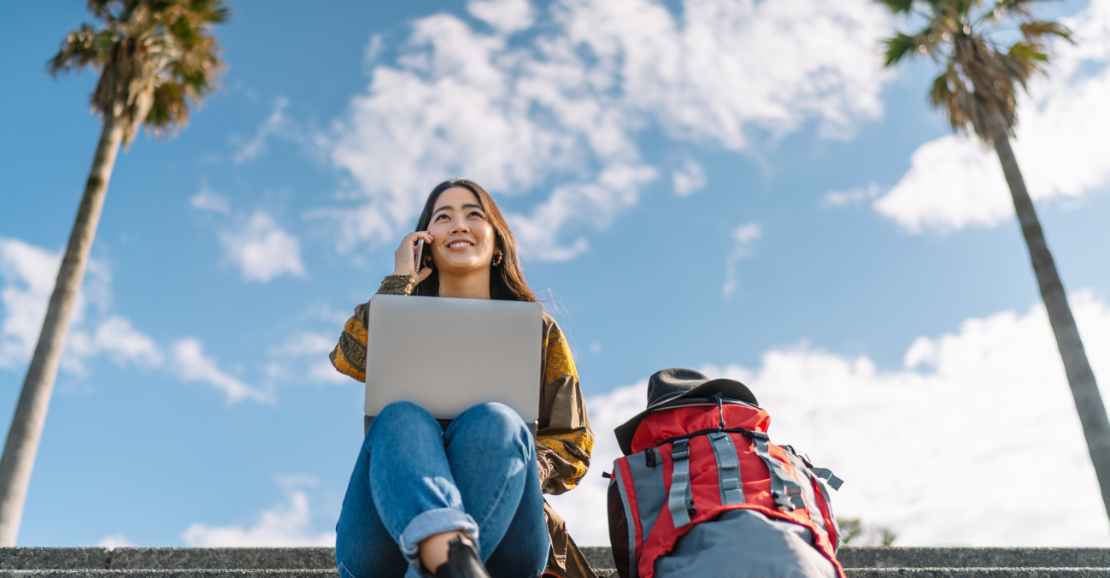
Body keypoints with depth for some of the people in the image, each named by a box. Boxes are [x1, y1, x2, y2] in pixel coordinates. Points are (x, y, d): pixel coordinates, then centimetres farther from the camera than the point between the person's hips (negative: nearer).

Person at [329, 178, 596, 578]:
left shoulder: (537, 329, 23)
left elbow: (573, 444, 14)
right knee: (401, 419, -31)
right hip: (396, 532, 1)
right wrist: (400, 278, 10)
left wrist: (507, 461, -7)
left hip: (502, 534, 0)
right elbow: (349, 359, 0)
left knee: (494, 422, -31)